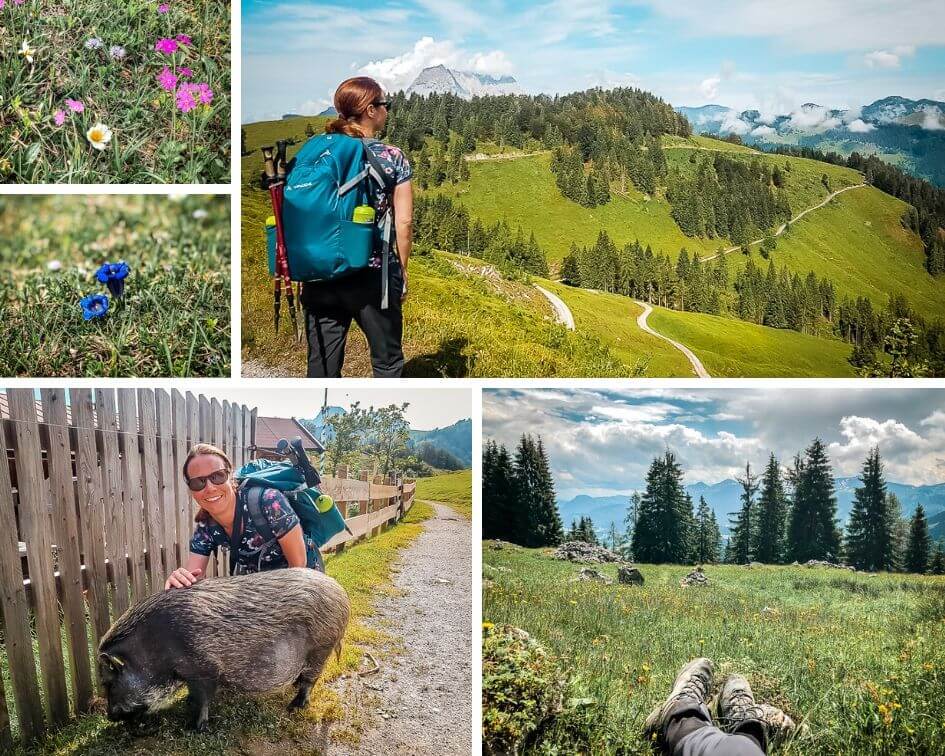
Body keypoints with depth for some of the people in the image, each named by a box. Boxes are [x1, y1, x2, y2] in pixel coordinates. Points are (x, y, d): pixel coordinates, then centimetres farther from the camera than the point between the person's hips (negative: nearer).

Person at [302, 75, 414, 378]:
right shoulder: (392, 158, -5)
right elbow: (404, 222, -6)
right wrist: (402, 270, 7)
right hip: (373, 273, -3)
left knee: (321, 362, 10)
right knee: (387, 361, 12)